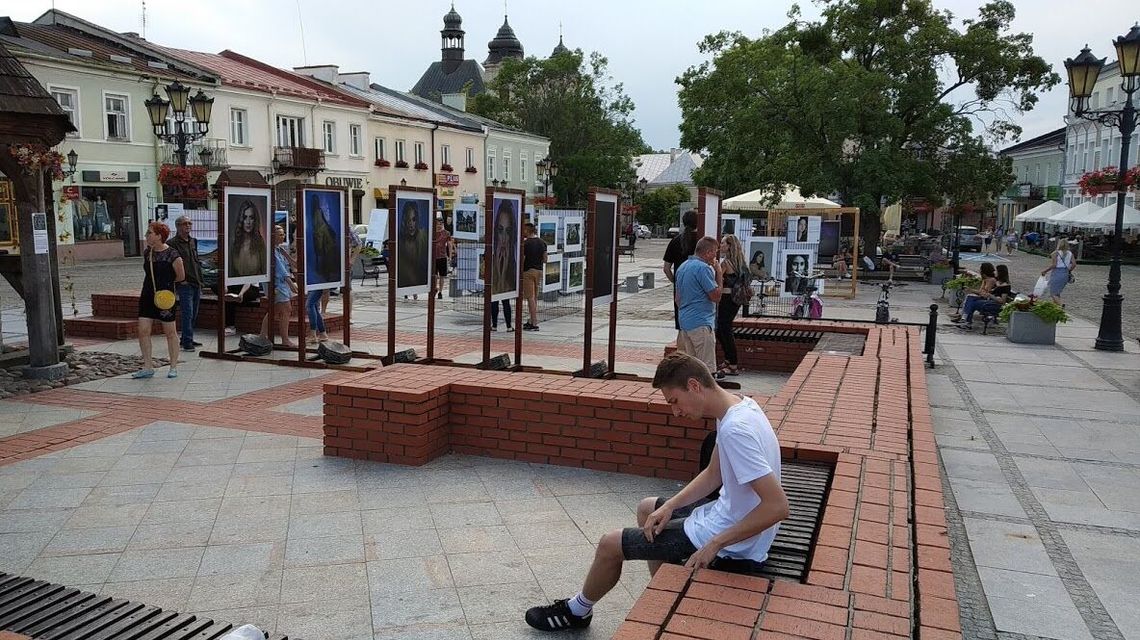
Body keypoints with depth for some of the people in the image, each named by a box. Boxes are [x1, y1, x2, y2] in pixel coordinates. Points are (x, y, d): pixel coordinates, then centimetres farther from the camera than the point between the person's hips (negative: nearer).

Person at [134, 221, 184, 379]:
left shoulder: (172, 255, -14)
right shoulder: (146, 252, 6)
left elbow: (181, 277, -1)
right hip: (147, 295, 6)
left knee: (170, 332, 5)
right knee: (143, 331, 0)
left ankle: (173, 367, 15)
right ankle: (148, 367, 8)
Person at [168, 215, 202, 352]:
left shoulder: (193, 241, 17)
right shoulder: (172, 243, -8)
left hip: (196, 283, 8)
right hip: (184, 284, -8)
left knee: (194, 314, 13)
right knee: (187, 314, -10)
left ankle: (186, 339, 23)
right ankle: (187, 342, -6)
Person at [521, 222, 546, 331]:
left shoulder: (525, 243, -13)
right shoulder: (542, 242, 6)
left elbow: (522, 259, -13)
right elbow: (545, 259, 10)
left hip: (528, 271, -7)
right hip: (539, 271, 7)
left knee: (530, 298, -4)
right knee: (535, 297, 15)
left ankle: (534, 324, -6)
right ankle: (532, 321, 20)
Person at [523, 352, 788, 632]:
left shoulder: (736, 430, -31)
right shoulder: (737, 406, 1)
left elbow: (777, 506, -33)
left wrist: (715, 544, -26)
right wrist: (670, 506, -1)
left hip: (731, 543, -9)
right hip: (728, 513, 10)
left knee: (611, 544, 1)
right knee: (646, 509, 29)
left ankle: (577, 610, 29)